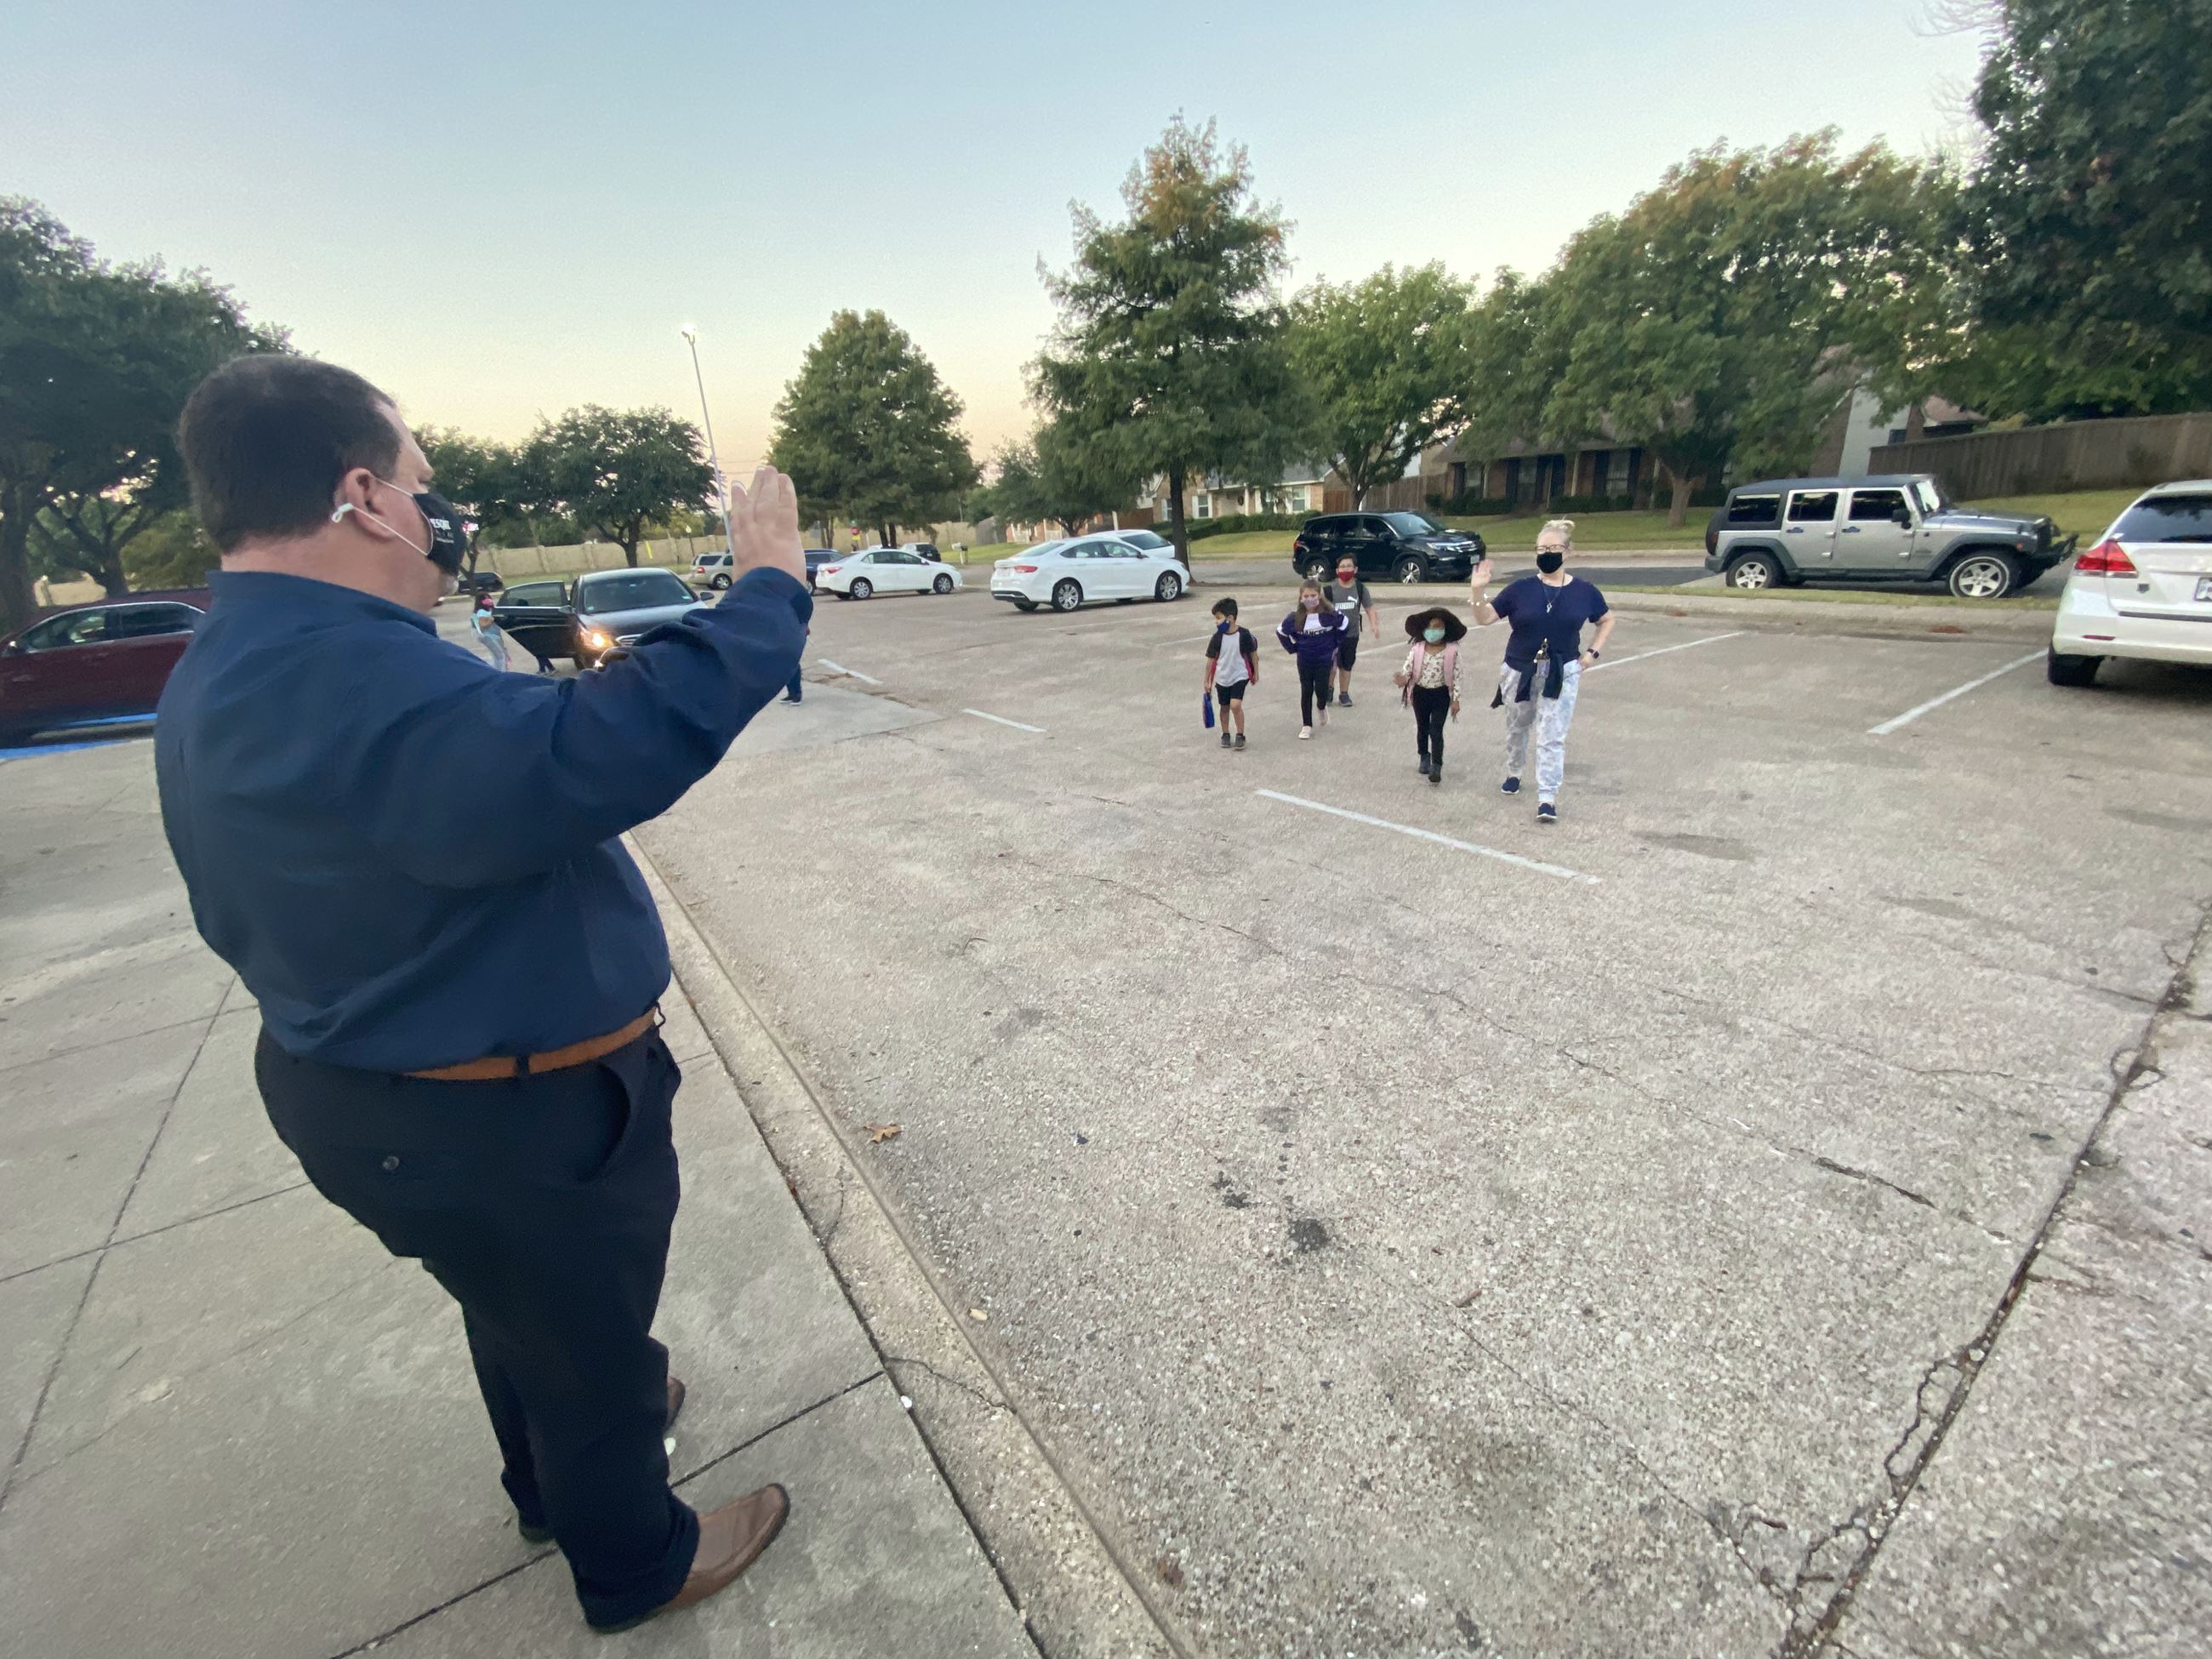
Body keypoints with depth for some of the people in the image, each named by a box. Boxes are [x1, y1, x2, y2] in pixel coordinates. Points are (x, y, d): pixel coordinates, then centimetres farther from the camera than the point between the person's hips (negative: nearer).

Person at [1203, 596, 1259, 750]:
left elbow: (1253, 654, 0)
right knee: (1224, 707, 13)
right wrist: (1207, 680, 4)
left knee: (1236, 705, -17)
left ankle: (1240, 735, -2)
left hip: (1240, 676, -3)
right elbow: (1211, 659, 0)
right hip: (1222, 678, 3)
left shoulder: (1244, 634, -13)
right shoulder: (1217, 637, -8)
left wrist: (1256, 673, 6)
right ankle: (1225, 735, 30)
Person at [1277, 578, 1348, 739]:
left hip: (1324, 660, -1)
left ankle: (1321, 708, 35)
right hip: (1304, 661, 1)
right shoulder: (1295, 617, -13)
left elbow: (1343, 624, 4)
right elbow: (1281, 632, 3)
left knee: (1321, 690, 0)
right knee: (1306, 692, 7)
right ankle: (1306, 725, 17)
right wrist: (1293, 649, 1)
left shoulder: (1329, 615, -15)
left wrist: (1335, 644, 5)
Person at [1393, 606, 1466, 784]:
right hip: (1420, 693, 3)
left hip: (1441, 695, -3)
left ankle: (1437, 766, -1)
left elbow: (1456, 676, -6)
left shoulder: (1452, 651, -10)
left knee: (1436, 731, -6)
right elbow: (1407, 668, -8)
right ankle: (1425, 758, 38)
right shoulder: (1417, 649, -7)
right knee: (1422, 728, 18)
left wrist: (1455, 699, -7)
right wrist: (1403, 678, -32)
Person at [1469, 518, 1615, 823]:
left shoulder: (1584, 591, -3)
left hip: (1562, 674, -1)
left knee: (1552, 737, -3)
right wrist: (1478, 591, -24)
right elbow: (1484, 619, -7)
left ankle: (1547, 798, -1)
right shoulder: (1521, 589, -7)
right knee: (1516, 728, 18)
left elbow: (1607, 621, 14)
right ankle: (1513, 774, 42)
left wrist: (1592, 653, 2)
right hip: (1520, 671, 1)